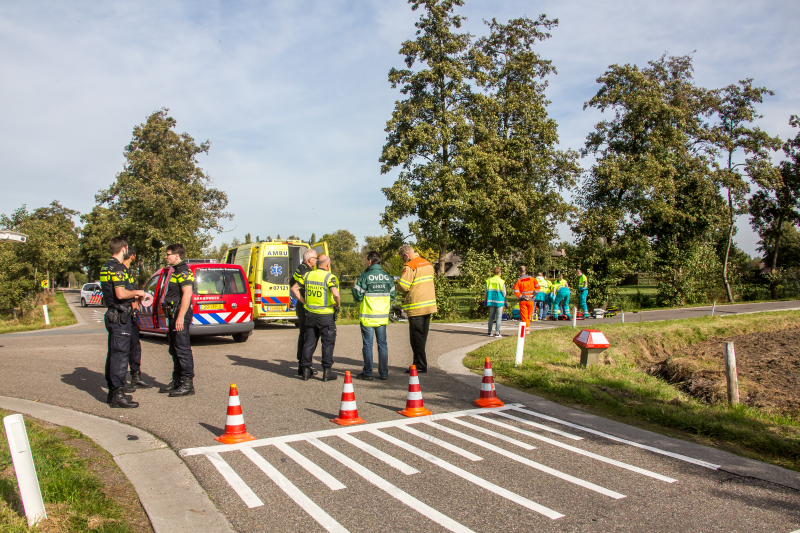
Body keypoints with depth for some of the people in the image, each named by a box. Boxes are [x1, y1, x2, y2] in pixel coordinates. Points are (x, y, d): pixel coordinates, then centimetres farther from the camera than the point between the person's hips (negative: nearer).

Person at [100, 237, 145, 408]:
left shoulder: (105, 267, 16)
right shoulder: (117, 267, -16)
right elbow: (121, 293, -26)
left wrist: (134, 296, 21)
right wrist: (137, 292, -9)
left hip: (112, 315, 10)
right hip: (120, 317, -10)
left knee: (113, 354, 15)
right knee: (120, 355, -8)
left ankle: (112, 391, 23)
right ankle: (117, 395, -6)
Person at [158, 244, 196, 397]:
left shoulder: (183, 271, -13)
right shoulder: (174, 271, 20)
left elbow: (187, 294, -22)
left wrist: (180, 317, -27)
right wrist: (173, 316, 18)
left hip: (180, 314, -11)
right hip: (174, 314, 11)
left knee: (183, 349, -8)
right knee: (174, 350, 16)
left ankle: (188, 384, -5)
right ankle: (177, 381, 25)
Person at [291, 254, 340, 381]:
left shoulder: (308, 275, 5)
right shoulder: (329, 277, -13)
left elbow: (294, 289, 7)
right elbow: (335, 294, -26)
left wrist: (304, 302, 10)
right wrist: (338, 304, -8)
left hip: (310, 314, 5)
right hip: (326, 315, -5)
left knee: (309, 342, 13)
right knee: (328, 343, 5)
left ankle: (305, 370, 15)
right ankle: (327, 372, 7)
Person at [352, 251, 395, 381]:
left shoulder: (365, 276, -10)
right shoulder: (388, 277, 5)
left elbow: (358, 296, -10)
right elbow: (392, 296, 9)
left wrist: (354, 288, 10)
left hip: (367, 317, -4)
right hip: (383, 317, 4)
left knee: (367, 345, 3)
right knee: (382, 344, 10)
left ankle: (367, 373, 7)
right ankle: (384, 373, 14)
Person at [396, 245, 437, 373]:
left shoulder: (410, 266, -14)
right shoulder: (428, 263, 12)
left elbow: (403, 286, -19)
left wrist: (396, 286, 2)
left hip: (416, 307, -8)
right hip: (429, 304, 8)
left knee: (416, 337, -1)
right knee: (422, 337, 14)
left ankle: (420, 366, 2)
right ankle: (419, 363, 21)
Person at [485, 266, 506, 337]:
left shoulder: (489, 280, 3)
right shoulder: (501, 281, -7)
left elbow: (486, 291, 7)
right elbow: (504, 293, -2)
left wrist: (486, 300, 16)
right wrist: (505, 302, 9)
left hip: (491, 301, 4)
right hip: (499, 301, -4)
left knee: (491, 317, 11)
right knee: (498, 317, 1)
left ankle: (489, 332, 12)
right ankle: (497, 333, -1)